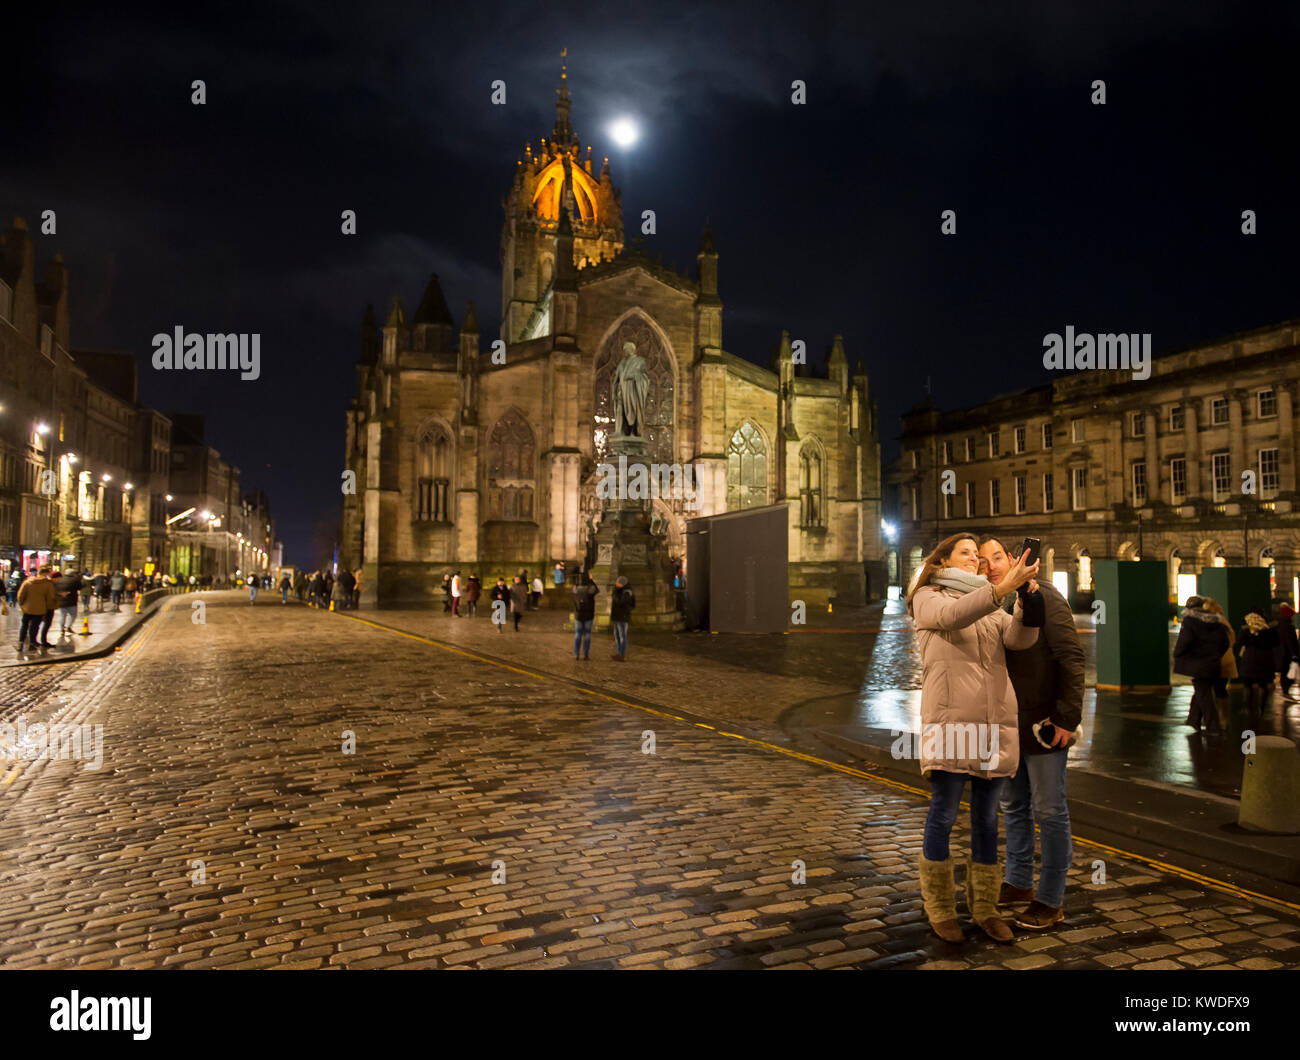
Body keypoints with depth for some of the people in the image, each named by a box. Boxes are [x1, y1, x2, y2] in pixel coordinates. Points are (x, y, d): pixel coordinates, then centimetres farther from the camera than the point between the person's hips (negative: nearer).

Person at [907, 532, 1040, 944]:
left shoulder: (991, 604, 22)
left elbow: (1019, 638, 2)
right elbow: (952, 615, -17)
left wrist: (1029, 607, -18)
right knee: (943, 815, 0)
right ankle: (940, 909, 12)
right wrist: (1001, 589, -29)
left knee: (987, 818, 10)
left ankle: (984, 907, 21)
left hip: (996, 721, 5)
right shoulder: (928, 597, 7)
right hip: (950, 719, -5)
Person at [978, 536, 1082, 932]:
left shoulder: (1044, 598, -11)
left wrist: (1068, 717, -20)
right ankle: (1017, 884, 31)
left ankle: (1051, 899, 15)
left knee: (1049, 812, 3)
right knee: (1014, 807, 17)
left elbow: (1071, 658, -15)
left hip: (1044, 725, -7)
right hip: (1007, 726, 7)